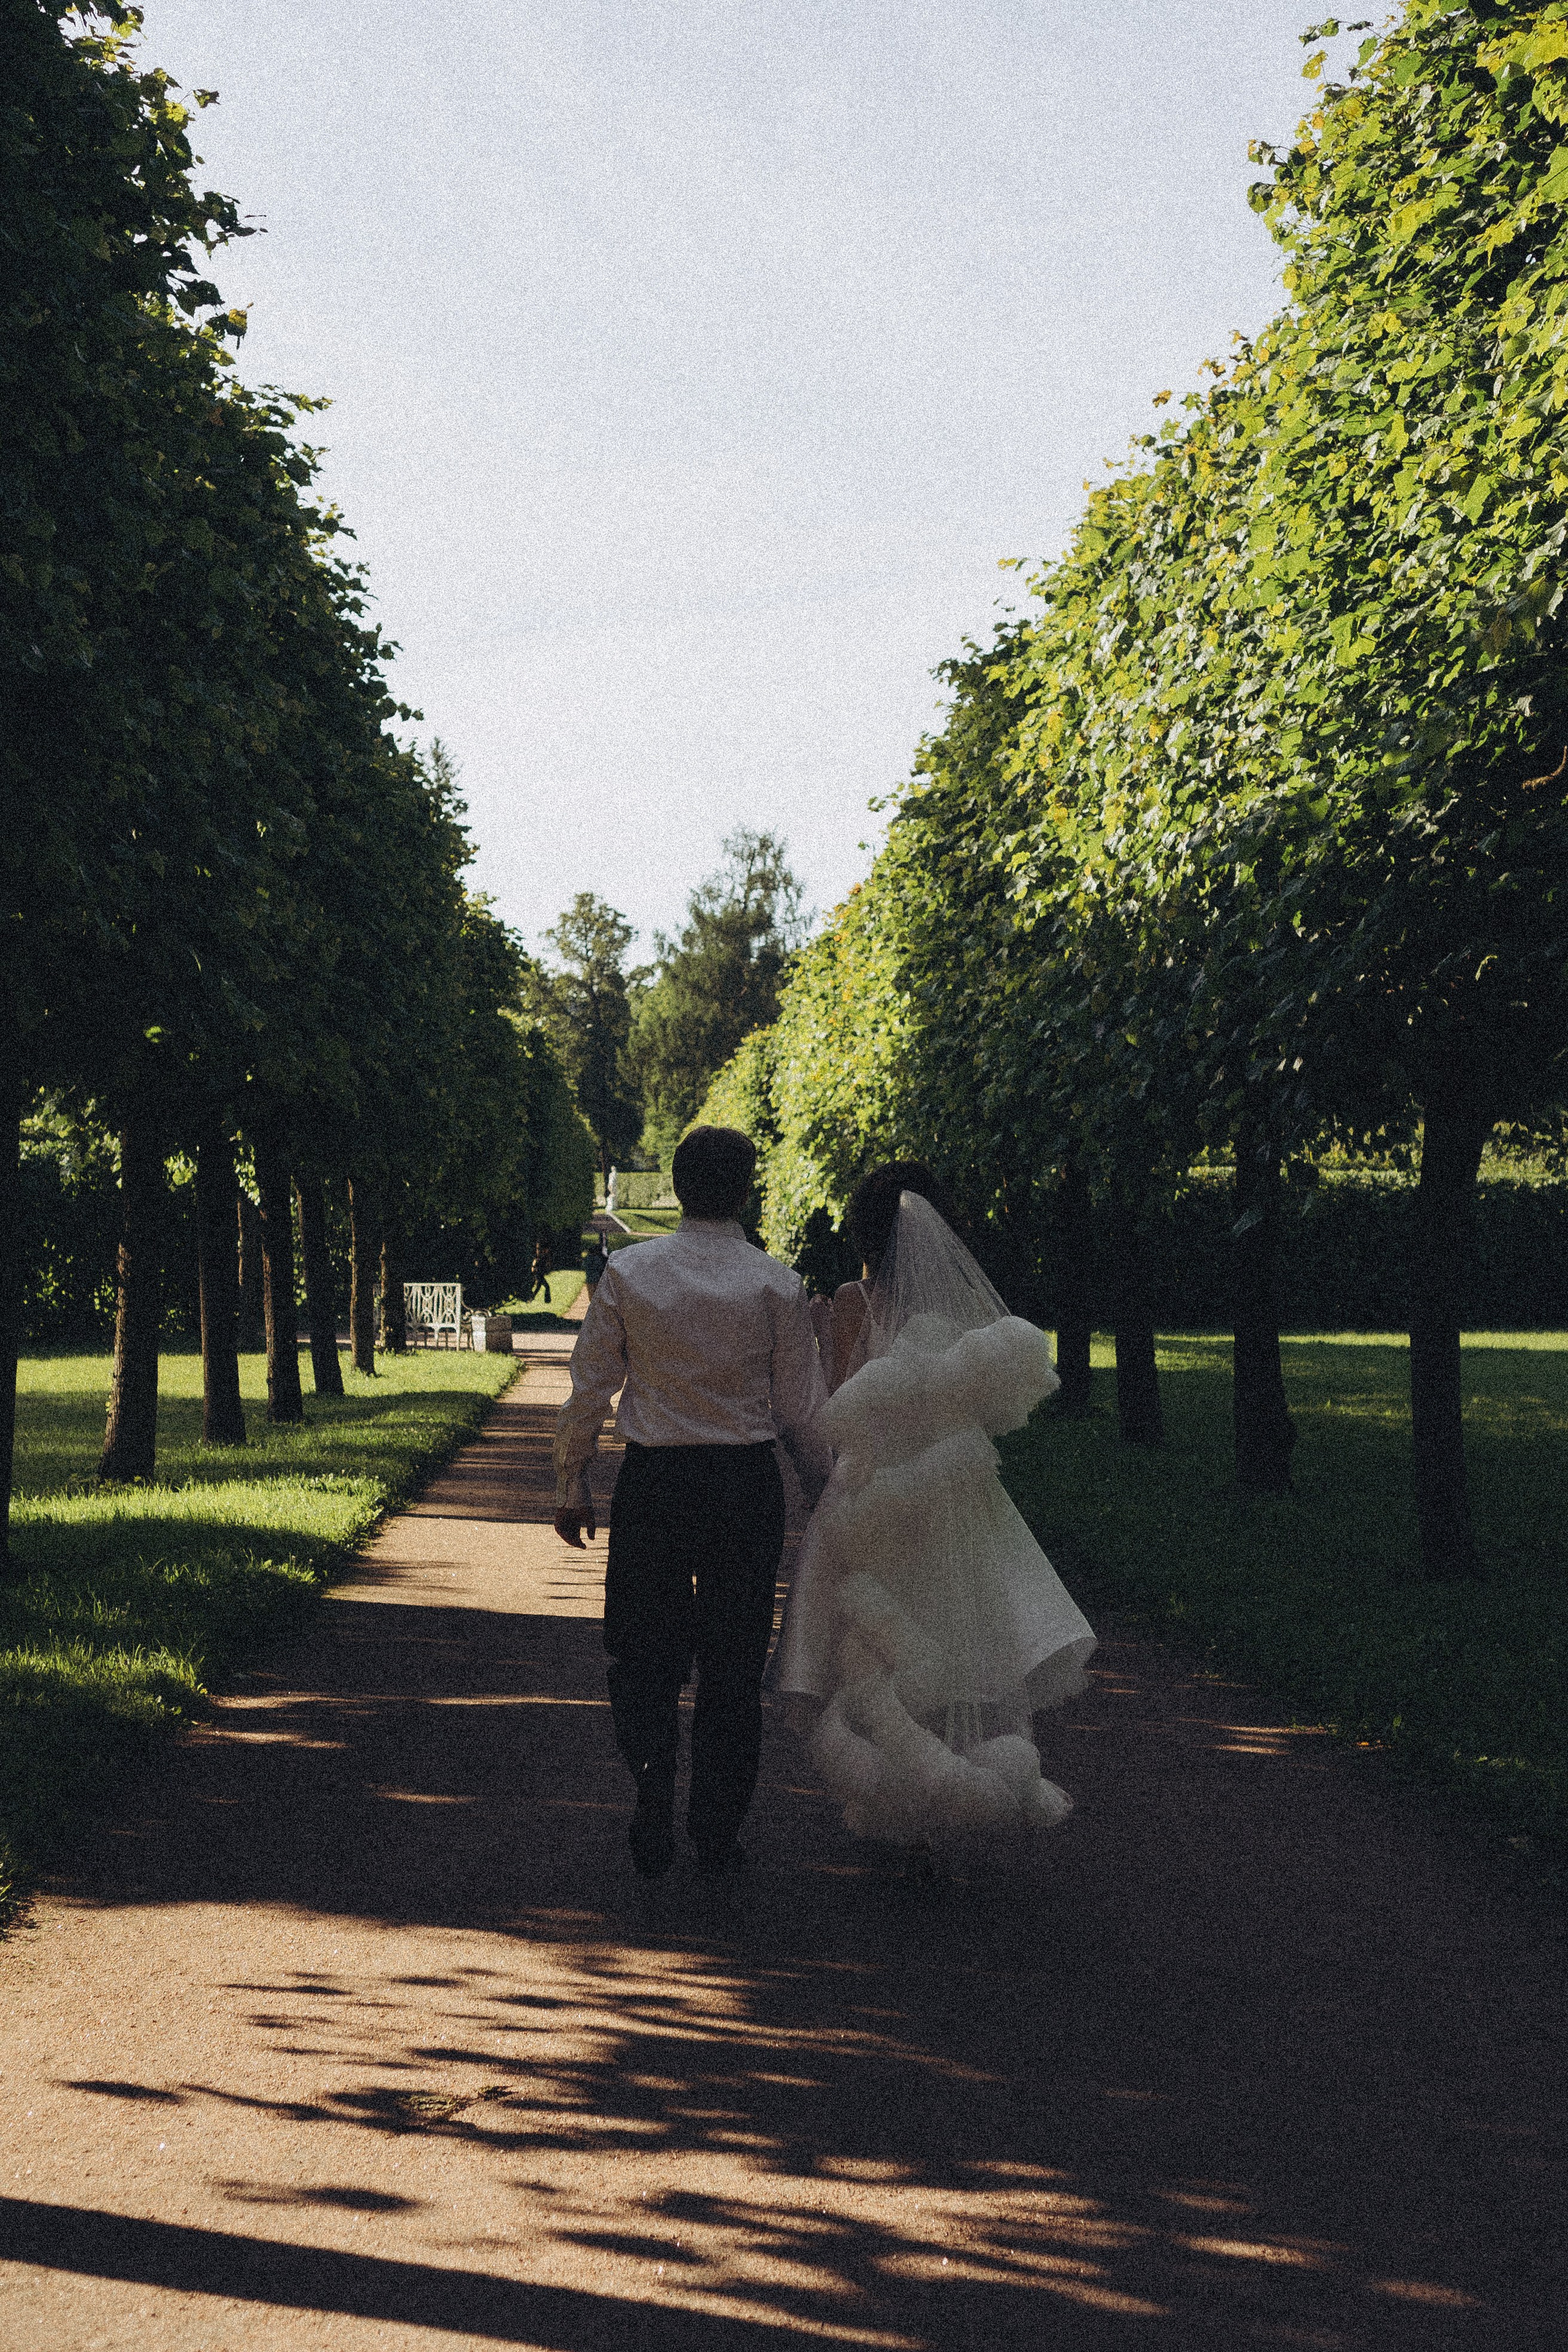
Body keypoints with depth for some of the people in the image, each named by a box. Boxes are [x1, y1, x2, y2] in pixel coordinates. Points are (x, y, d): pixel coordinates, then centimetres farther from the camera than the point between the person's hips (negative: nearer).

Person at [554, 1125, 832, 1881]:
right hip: (748, 1482, 0)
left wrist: (570, 1484, 12)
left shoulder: (628, 1272, -3)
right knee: (734, 1666, 11)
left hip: (653, 1481, 0)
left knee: (643, 1656, 12)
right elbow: (802, 1408, -1)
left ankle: (653, 1813, -6)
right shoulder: (777, 1285, -5)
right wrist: (825, 1492, 13)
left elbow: (589, 1388, 1)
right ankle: (718, 1838, 18)